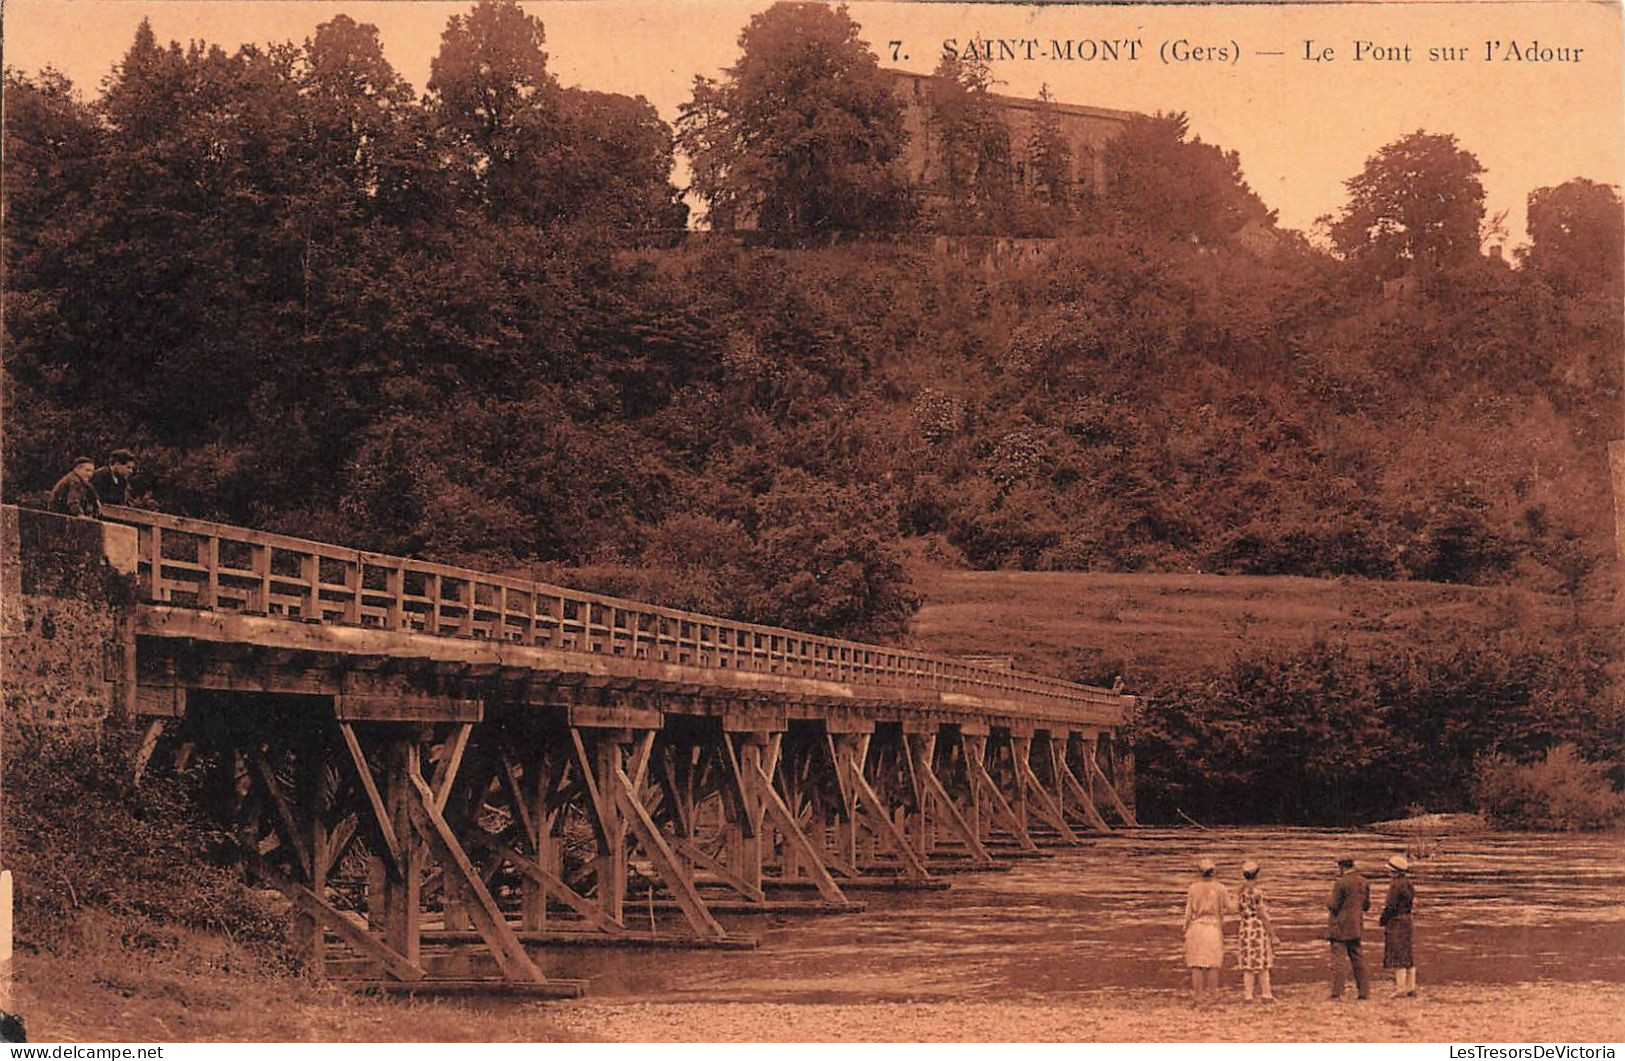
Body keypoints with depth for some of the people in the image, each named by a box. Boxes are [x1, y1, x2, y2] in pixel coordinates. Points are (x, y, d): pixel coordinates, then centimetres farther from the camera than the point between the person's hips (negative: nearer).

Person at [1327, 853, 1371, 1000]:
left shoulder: (1341, 883, -16)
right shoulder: (1363, 882, 6)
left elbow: (1334, 906, -15)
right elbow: (1366, 905, 12)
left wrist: (1328, 902, 6)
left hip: (1340, 927, -7)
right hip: (1356, 926, 7)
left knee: (1337, 959, -4)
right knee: (1357, 958, 14)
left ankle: (1337, 993, -6)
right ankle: (1364, 991, 16)